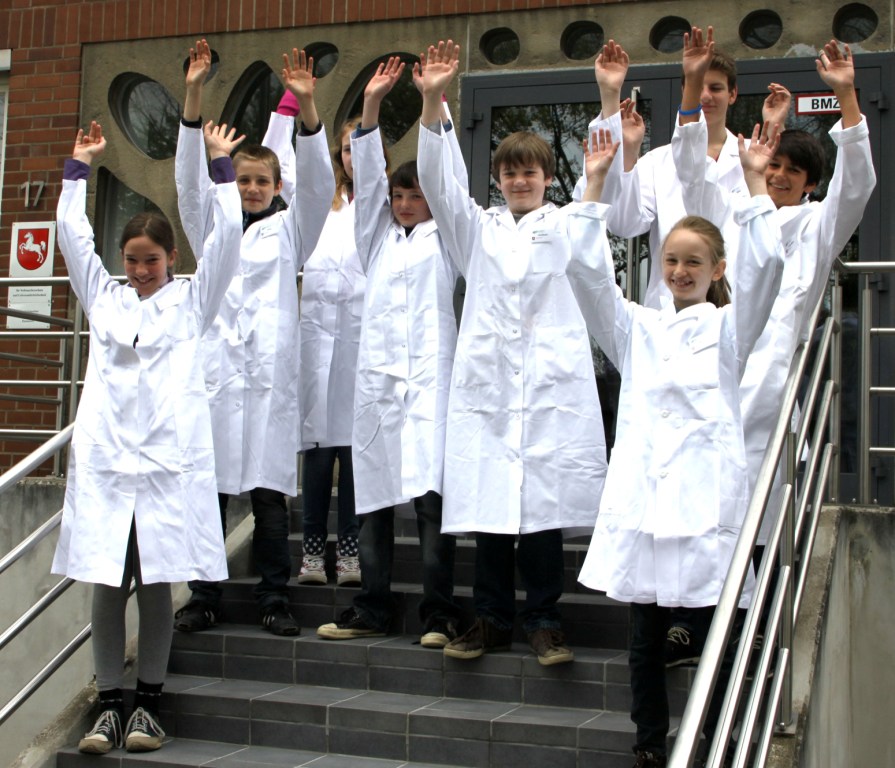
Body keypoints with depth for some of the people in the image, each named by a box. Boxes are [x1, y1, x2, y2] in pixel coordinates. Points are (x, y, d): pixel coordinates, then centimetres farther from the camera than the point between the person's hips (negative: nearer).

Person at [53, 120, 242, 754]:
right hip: (105, 459, 2)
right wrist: (79, 168, 14)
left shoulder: (191, 300, 11)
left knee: (157, 586, 2)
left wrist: (220, 165, 2)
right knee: (107, 587, 1)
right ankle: (111, 705, 8)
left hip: (169, 460, -2)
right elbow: (72, 234, 15)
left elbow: (227, 236, 3)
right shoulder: (104, 297, 17)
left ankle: (149, 703, 12)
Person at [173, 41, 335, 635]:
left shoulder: (290, 229, 12)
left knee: (269, 492, -2)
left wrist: (307, 107, -16)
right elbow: (190, 176, 5)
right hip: (215, 368, 2)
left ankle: (275, 599, 5)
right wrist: (194, 97, -8)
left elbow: (317, 183, -2)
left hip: (270, 372, -2)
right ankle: (204, 597, 10)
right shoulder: (211, 226, 16)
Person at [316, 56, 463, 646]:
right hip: (377, 372, 4)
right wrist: (372, 106, -1)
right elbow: (367, 176, 9)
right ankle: (373, 609, 12)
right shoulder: (378, 237, 19)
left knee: (430, 492, -10)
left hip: (430, 373, -4)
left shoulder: (444, 237, 12)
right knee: (374, 492, 4)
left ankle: (439, 613, -5)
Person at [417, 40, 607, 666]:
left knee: (544, 499, -3)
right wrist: (433, 103, -11)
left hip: (551, 380, -1)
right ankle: (493, 618, 11)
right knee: (488, 501, 0)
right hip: (487, 379, 2)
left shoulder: (569, 225, 14)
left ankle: (544, 618, 8)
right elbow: (437, 181, 3)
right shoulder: (478, 229, 17)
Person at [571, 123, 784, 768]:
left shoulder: (729, 328, 12)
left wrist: (754, 182, -8)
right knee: (647, 635, 6)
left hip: (708, 494, -2)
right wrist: (595, 183, 2)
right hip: (645, 492, 2)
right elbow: (589, 269, 7)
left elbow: (764, 266, -4)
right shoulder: (638, 329, 17)